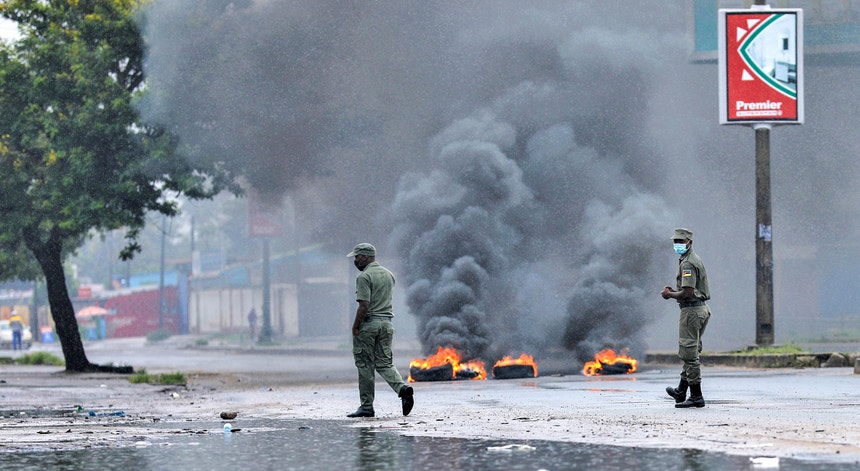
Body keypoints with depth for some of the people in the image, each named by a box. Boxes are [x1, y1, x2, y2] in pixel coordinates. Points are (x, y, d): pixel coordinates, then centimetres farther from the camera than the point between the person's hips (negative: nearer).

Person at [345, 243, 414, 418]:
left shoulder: (364, 277, -12)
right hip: (387, 323, 7)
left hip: (368, 324, -7)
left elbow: (364, 306, -19)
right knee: (384, 363, 11)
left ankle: (366, 406, 4)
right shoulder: (388, 274, 13)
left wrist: (355, 326, -12)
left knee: (365, 365, 1)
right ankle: (402, 388, -14)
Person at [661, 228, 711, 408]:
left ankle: (696, 396, -8)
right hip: (701, 309, 11)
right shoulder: (695, 259, 18)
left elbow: (688, 292, -23)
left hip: (691, 310, -11)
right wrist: (674, 291, 12)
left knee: (689, 354, -8)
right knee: (692, 352, 17)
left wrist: (670, 295, -7)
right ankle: (681, 391, 26)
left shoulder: (687, 263, -15)